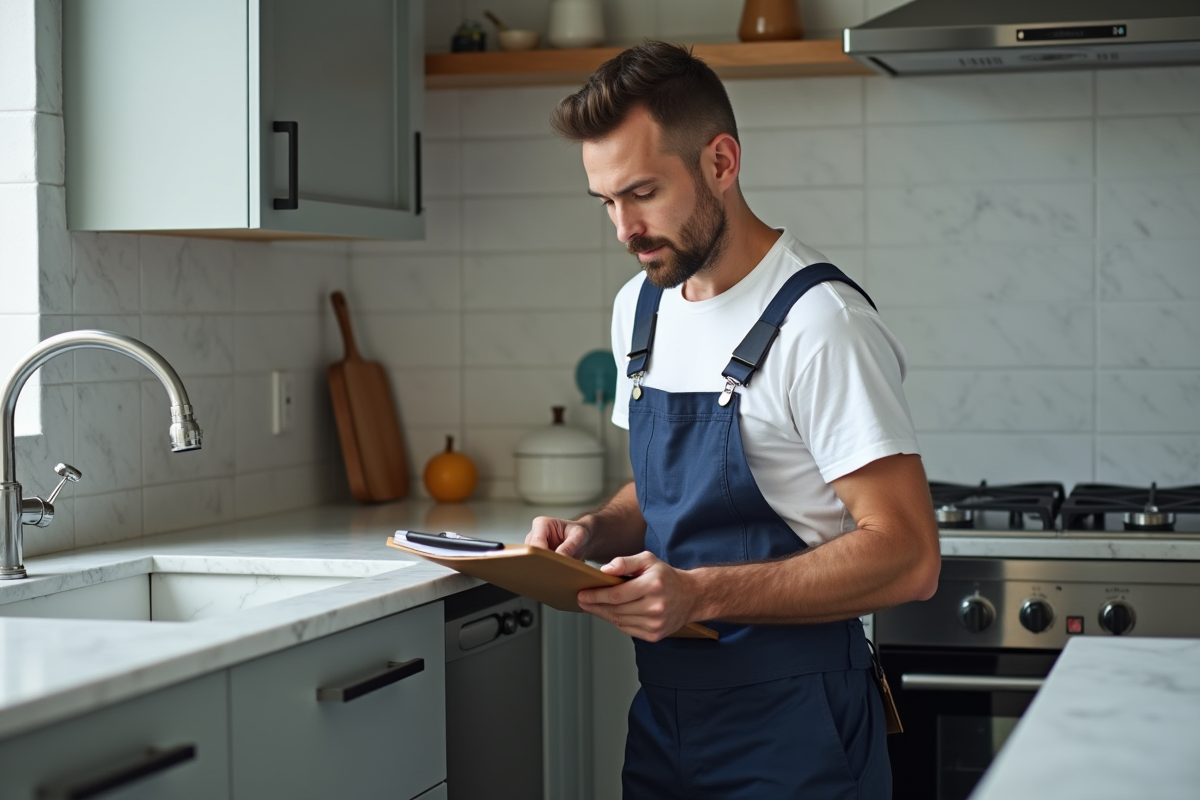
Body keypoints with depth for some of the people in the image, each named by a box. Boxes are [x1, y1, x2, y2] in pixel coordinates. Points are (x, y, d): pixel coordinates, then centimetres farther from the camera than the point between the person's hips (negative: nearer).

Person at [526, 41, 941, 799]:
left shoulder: (819, 323, -19)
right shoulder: (640, 307, 7)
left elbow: (907, 557, -22)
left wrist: (703, 593, -29)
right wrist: (593, 532, -1)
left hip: (789, 736, -7)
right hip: (664, 713, 7)